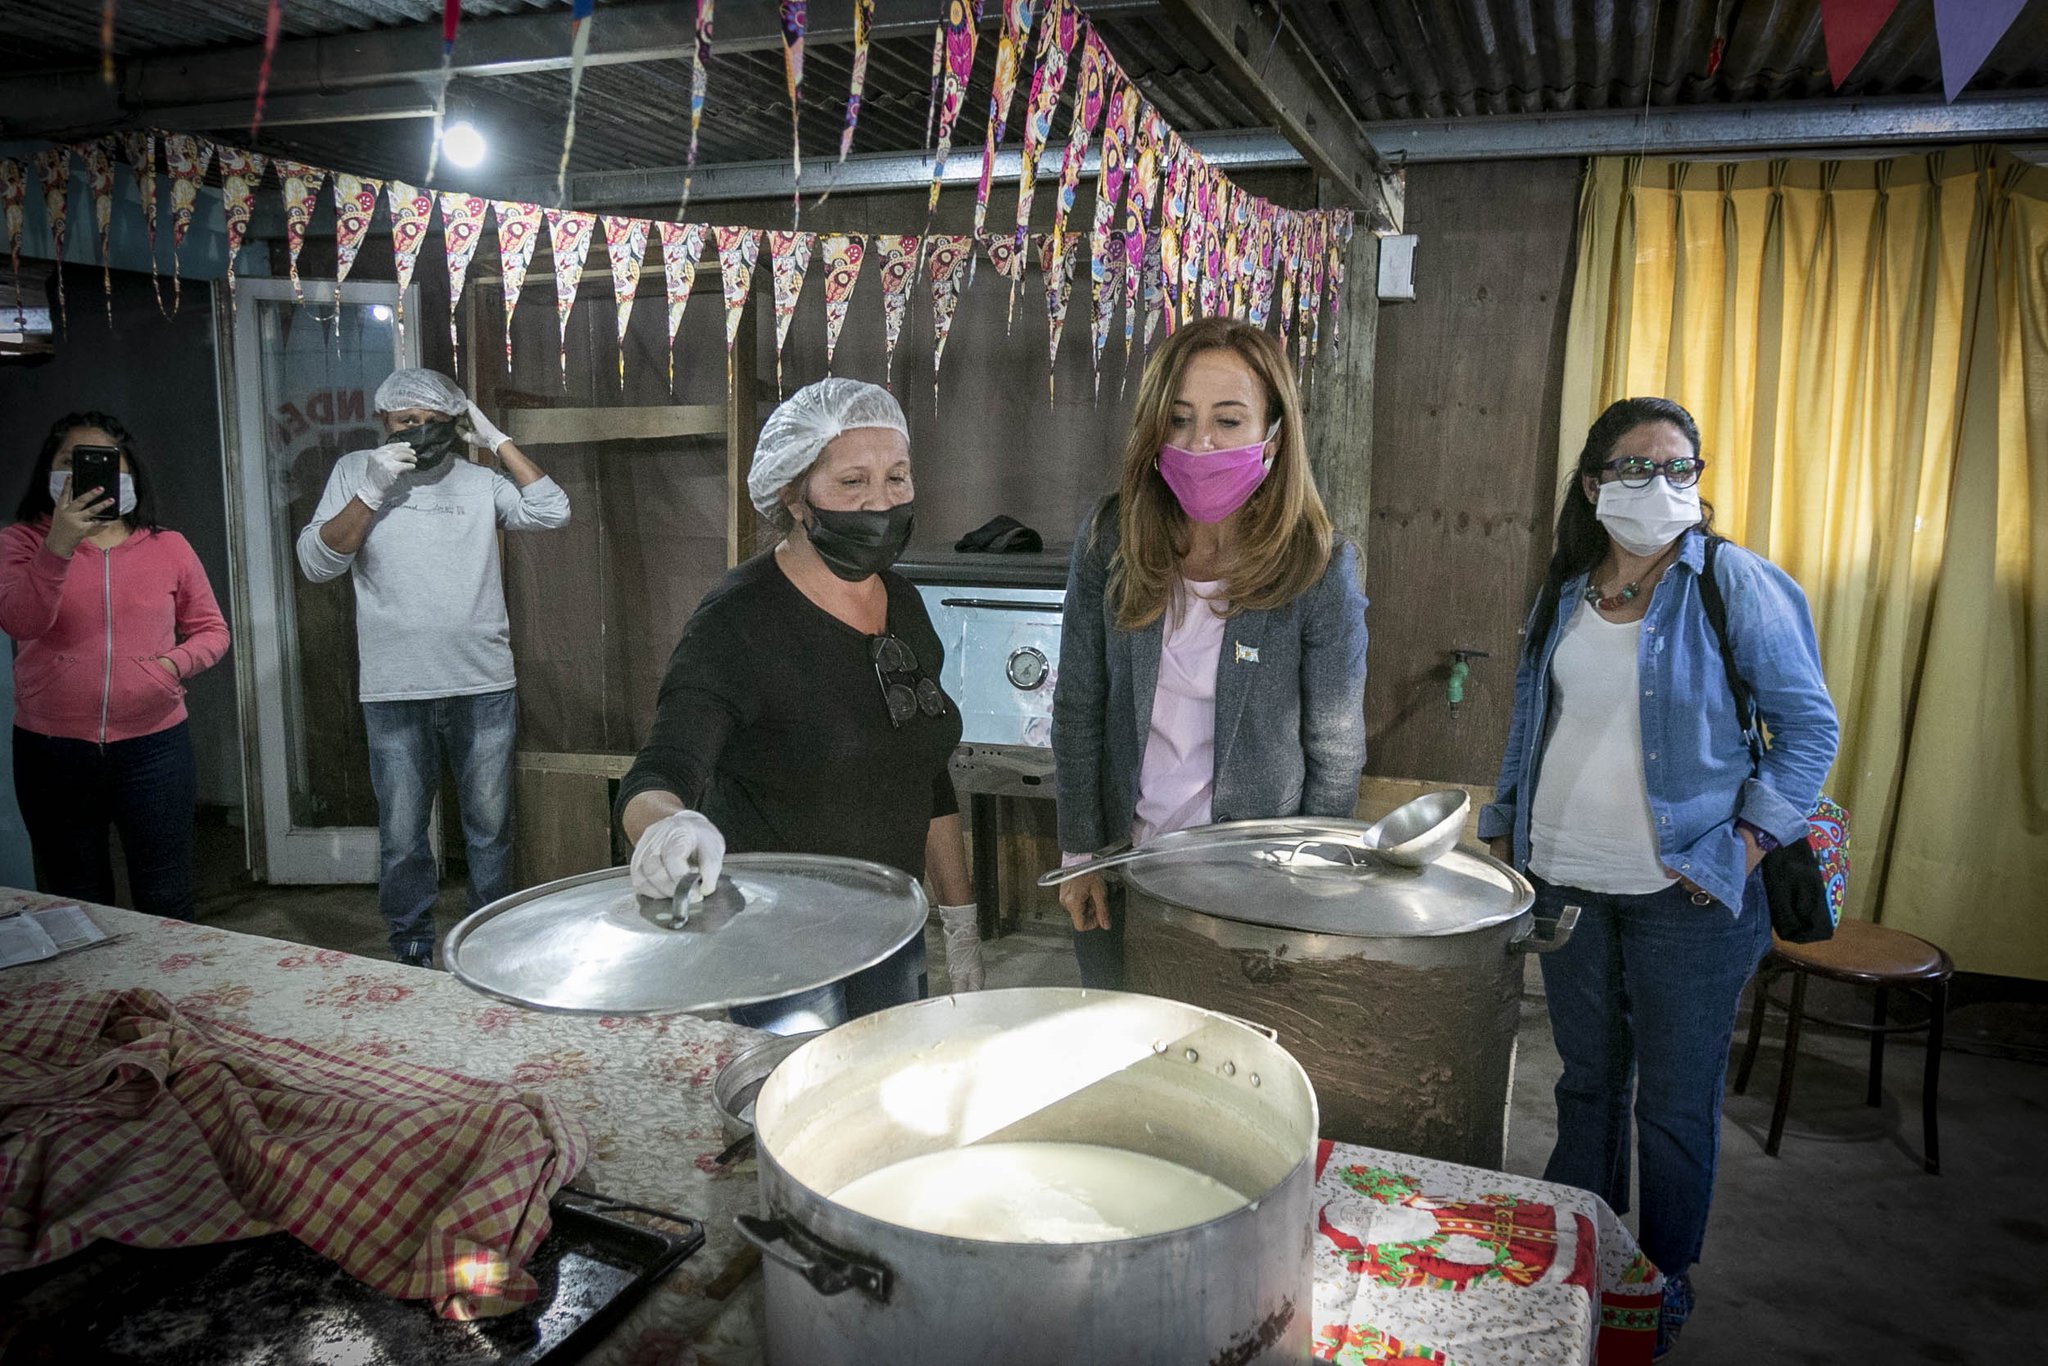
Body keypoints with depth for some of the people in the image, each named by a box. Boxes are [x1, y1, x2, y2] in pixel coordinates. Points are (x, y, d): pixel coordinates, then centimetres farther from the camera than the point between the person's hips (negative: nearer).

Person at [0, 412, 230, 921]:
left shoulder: (169, 548, 5)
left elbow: (211, 630, 10)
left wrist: (174, 663, -10)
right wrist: (59, 546, -28)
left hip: (153, 747, 0)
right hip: (53, 754, 0)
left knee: (166, 903, 6)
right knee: (75, 910, 13)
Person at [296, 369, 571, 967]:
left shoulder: (478, 479, 7)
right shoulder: (356, 472, 7)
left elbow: (551, 511, -6)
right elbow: (317, 562, -1)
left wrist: (495, 439, -3)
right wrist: (372, 492, -12)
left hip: (484, 688, 1)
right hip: (395, 694, 0)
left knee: (490, 828, 10)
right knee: (401, 837, 6)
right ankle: (412, 957, 21)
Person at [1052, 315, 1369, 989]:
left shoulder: (1320, 569, -15)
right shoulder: (1110, 541, -9)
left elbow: (1336, 752, -8)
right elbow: (1078, 711, -2)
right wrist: (1080, 852, 0)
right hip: (1123, 860, 3)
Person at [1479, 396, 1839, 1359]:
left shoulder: (1737, 583, -6)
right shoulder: (1563, 598, 9)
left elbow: (1809, 725, -4)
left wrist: (1753, 837, -12)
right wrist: (1503, 831, 12)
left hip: (1686, 893, -4)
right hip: (1566, 885, 4)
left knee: (1675, 1102, 6)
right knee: (1587, 1082, 16)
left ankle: (1664, 1287, 26)